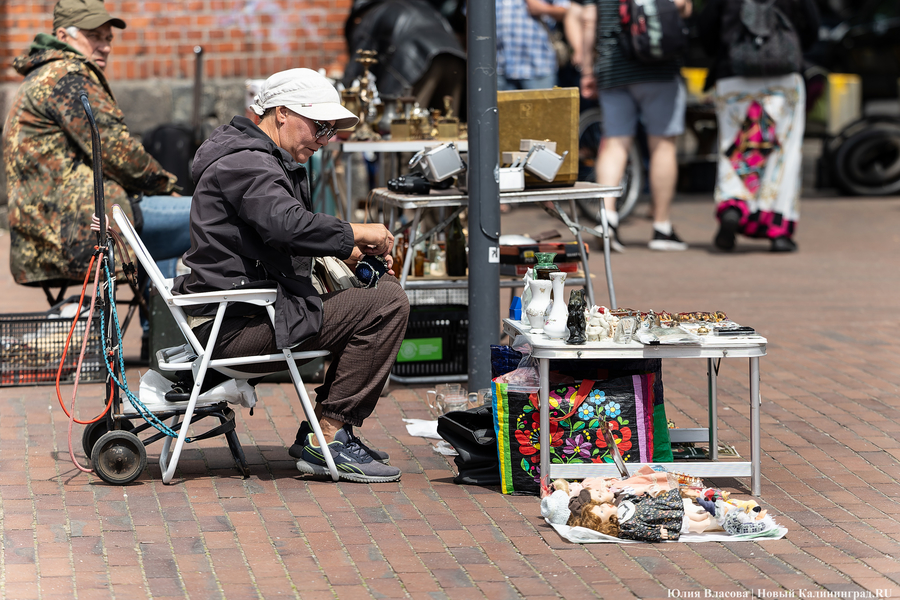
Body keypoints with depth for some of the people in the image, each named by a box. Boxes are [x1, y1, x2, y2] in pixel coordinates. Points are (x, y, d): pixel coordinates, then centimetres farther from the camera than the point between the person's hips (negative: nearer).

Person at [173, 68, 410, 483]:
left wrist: (350, 253, 10)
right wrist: (358, 233, -18)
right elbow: (287, 225, -30)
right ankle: (326, 439, -13)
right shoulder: (244, 162, -13)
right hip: (238, 325, -11)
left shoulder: (265, 160, 23)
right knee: (386, 307, -17)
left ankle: (320, 432, 13)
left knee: (384, 291, 19)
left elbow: (287, 241, 27)